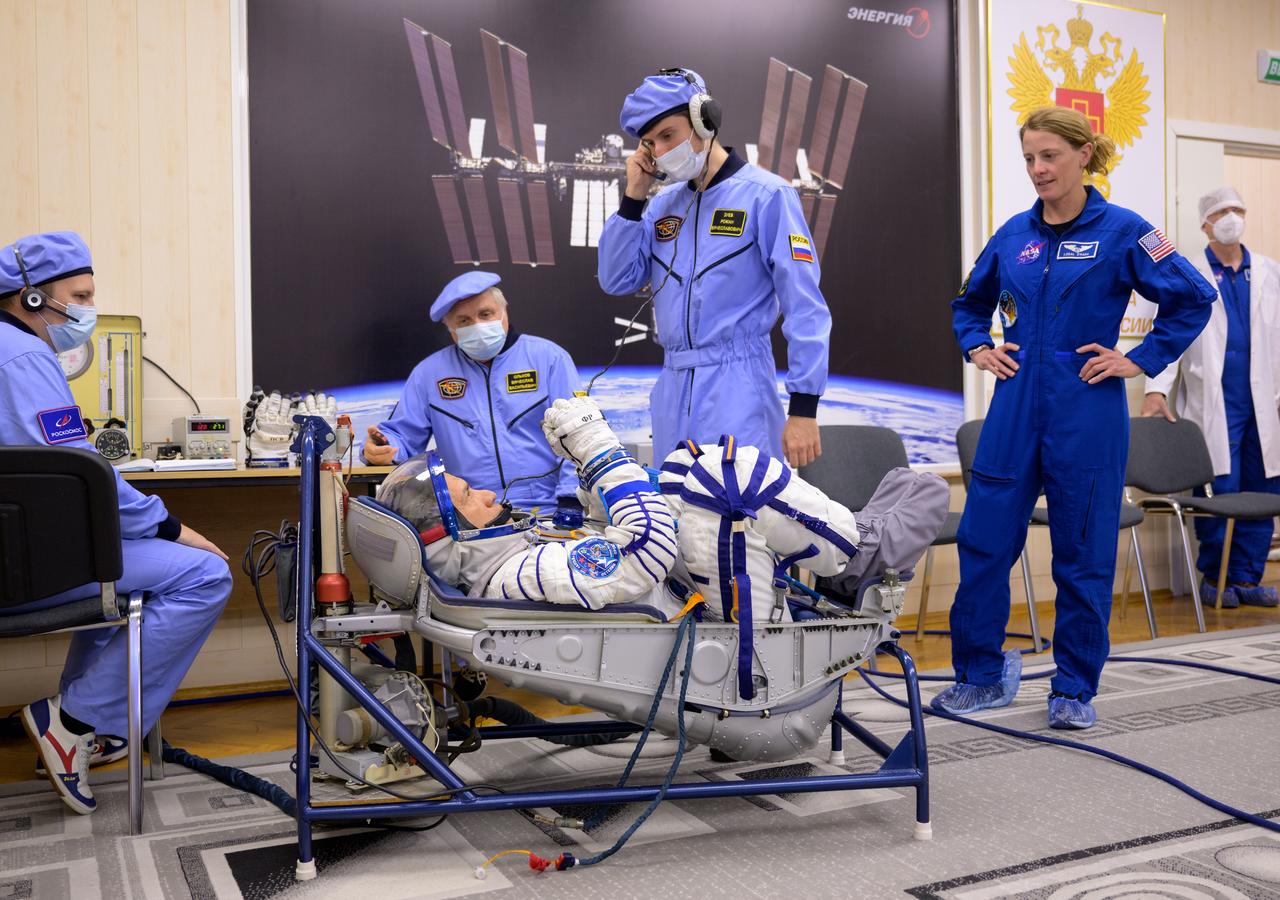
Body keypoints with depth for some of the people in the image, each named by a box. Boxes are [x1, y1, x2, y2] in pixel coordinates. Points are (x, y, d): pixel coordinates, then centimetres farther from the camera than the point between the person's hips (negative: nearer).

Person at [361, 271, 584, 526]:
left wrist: (570, 500, -12)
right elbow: (401, 436, 18)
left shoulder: (548, 357, 8)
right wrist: (381, 449, -7)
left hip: (547, 511, -2)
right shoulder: (429, 373, 14)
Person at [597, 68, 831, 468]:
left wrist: (803, 408, -15)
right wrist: (633, 196, 3)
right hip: (673, 390, 6)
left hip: (738, 390, -6)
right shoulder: (664, 203, 13)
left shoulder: (765, 195, -6)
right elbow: (616, 280, 10)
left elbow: (804, 308, -9)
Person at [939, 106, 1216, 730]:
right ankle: (981, 676, 17)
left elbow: (1193, 300, 0)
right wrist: (977, 347, 9)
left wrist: (1140, 360, -5)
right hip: (1016, 406, 4)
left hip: (1087, 412, -4)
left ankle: (1075, 689, 19)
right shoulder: (1014, 234, 9)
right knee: (983, 539, 2)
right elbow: (969, 303, 25)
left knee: (1083, 554, 4)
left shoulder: (1121, 230, -3)